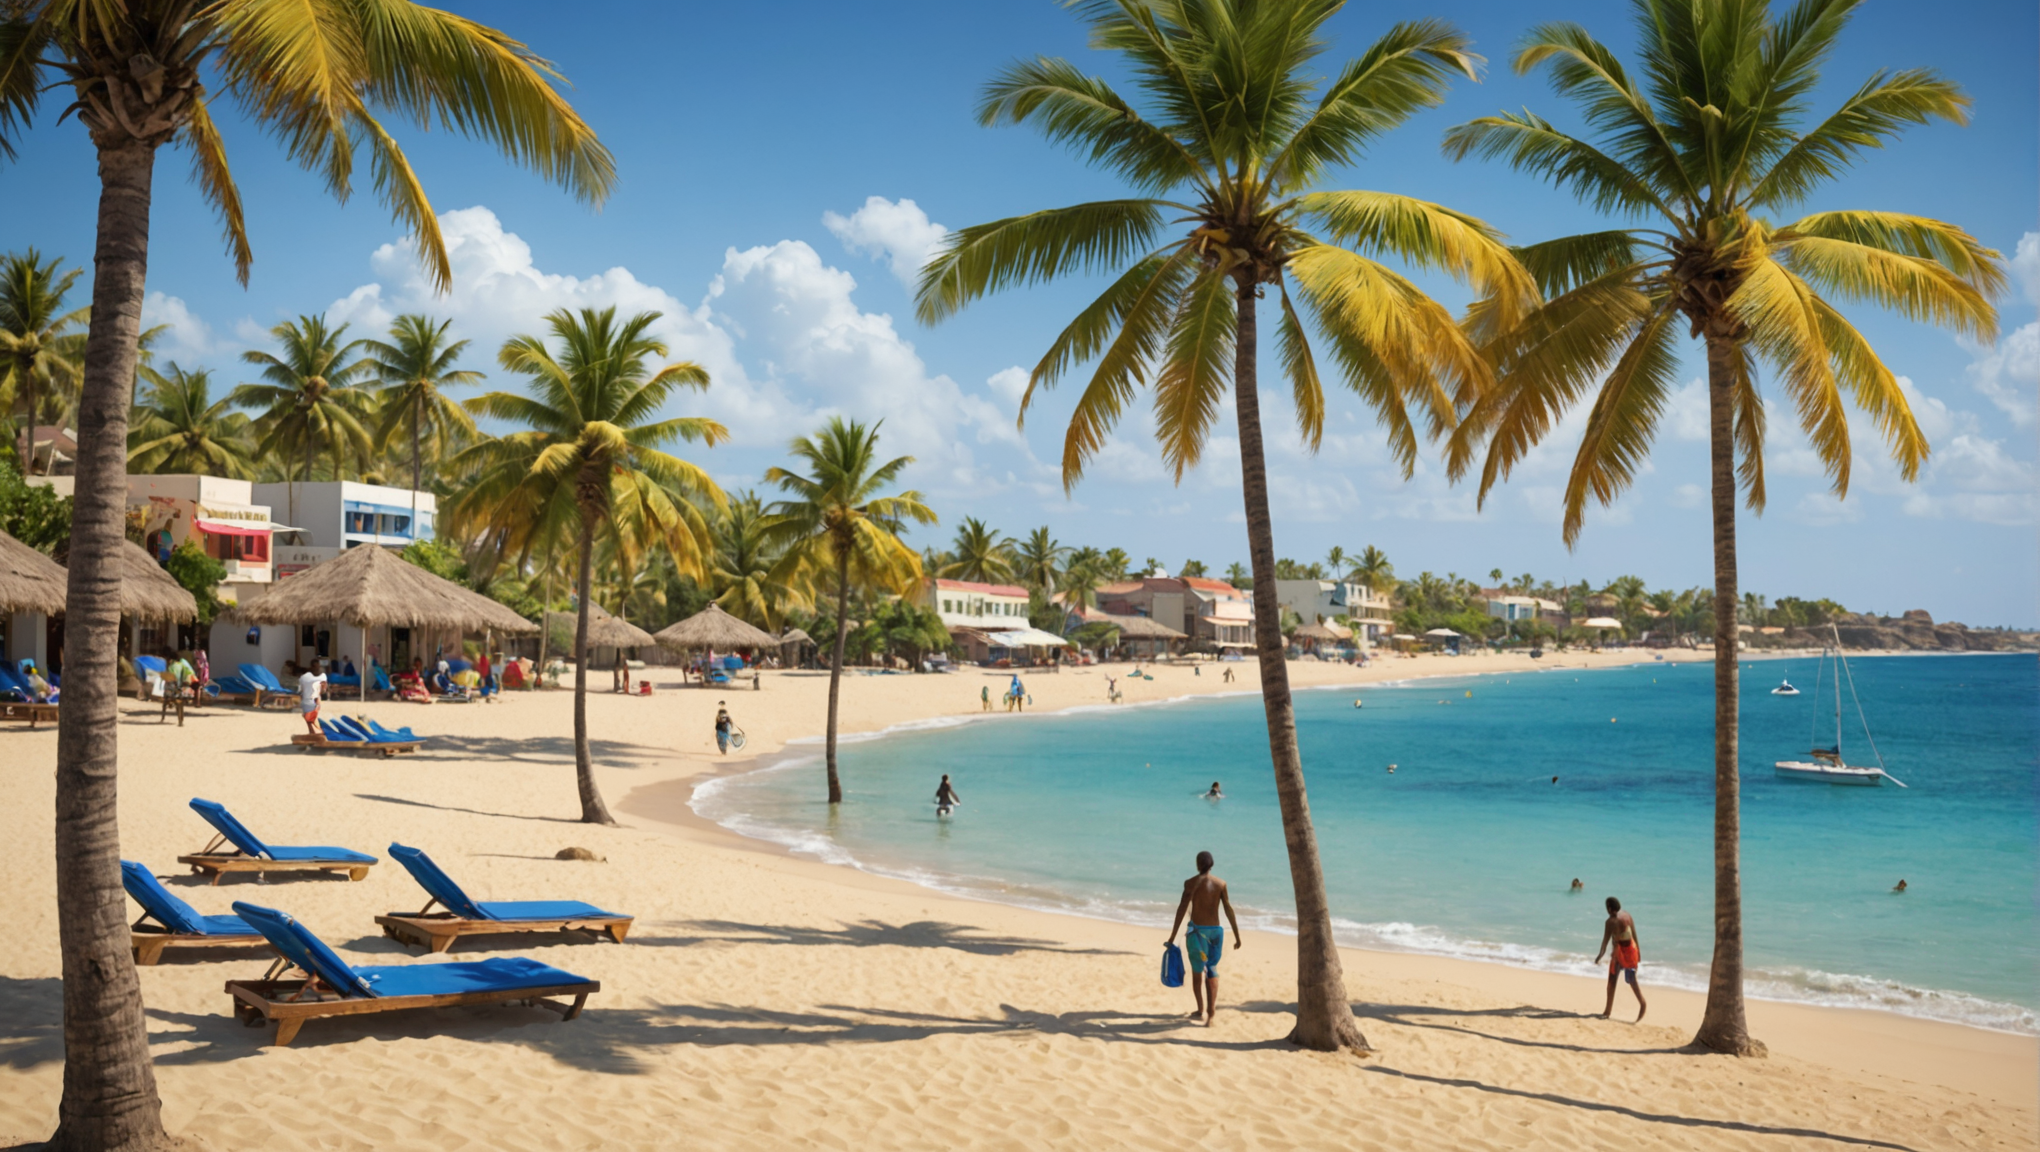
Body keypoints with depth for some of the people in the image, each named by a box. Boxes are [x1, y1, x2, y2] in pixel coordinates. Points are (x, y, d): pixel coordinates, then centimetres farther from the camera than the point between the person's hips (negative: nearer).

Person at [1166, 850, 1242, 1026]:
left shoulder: (1191, 883, -7)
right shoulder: (1221, 883, 2)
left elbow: (1182, 908, -13)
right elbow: (1229, 910, 0)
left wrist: (1172, 936, -11)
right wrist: (1237, 937, 4)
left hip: (1198, 930, -3)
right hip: (1216, 930, 3)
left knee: (1197, 972, 12)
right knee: (1212, 972, 11)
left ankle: (1201, 1010, 13)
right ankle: (1211, 1011, 5)